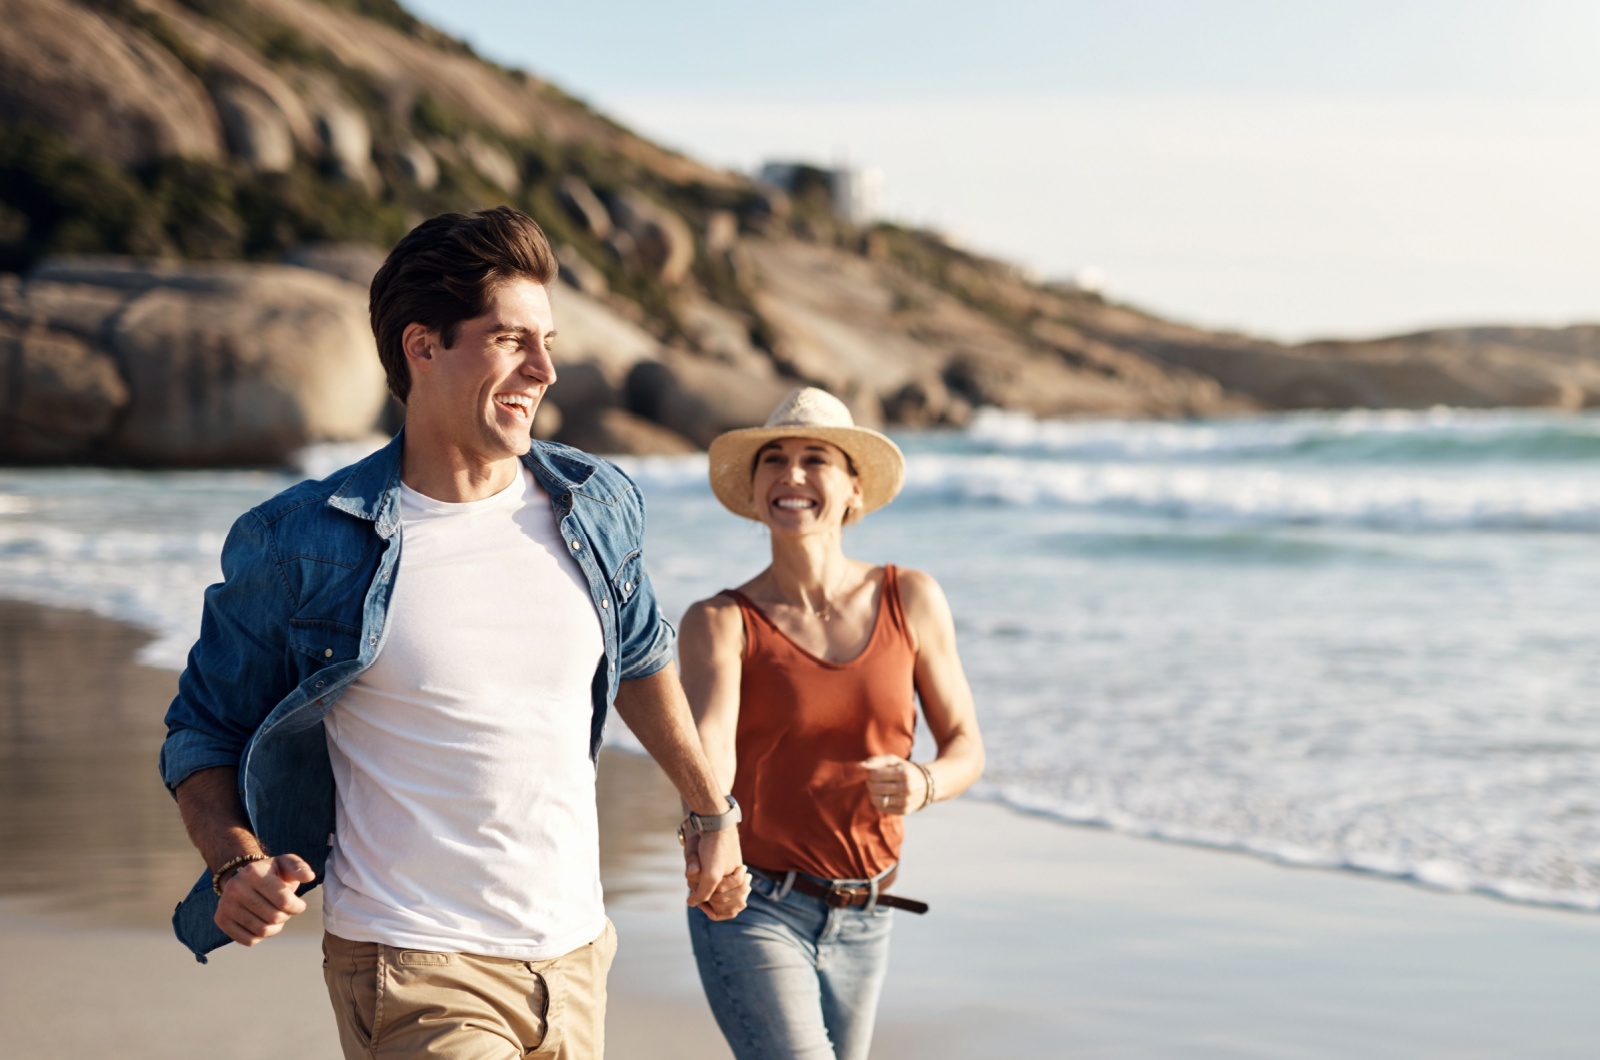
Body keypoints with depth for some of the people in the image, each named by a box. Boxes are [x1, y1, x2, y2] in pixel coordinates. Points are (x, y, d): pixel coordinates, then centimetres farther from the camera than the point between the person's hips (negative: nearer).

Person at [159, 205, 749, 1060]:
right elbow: (204, 732, 3)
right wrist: (235, 862, -14)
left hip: (576, 956, 5)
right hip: (410, 966, -5)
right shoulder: (302, 544, -8)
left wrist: (713, 814, 24)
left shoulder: (599, 508, 3)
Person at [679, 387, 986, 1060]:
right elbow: (709, 752, -23)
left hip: (862, 921, 4)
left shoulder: (911, 602, 1)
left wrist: (920, 785, -16)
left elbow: (965, 745, 7)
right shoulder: (721, 624, -8)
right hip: (754, 911, -4)